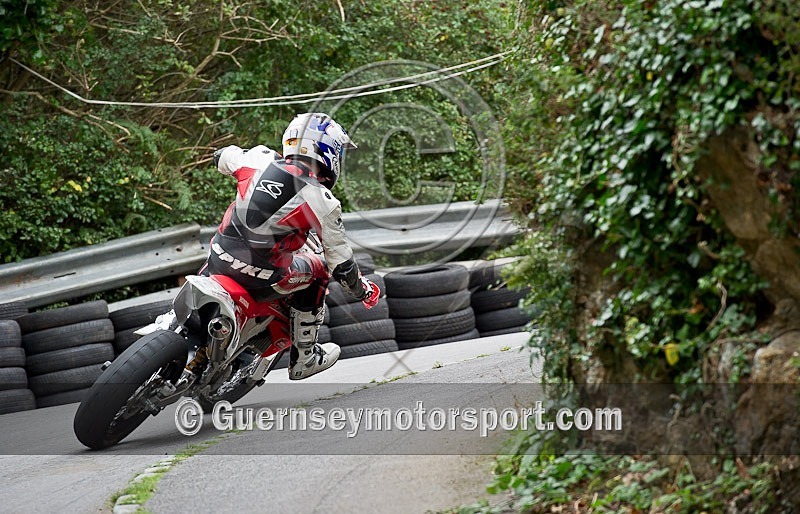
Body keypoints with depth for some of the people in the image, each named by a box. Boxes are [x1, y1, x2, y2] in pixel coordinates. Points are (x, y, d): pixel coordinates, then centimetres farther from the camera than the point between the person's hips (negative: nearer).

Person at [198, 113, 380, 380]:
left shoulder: (260, 159, -1)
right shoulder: (323, 202, -10)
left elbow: (221, 157, 22)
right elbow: (341, 264, -4)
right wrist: (365, 292, 15)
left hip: (221, 260, 4)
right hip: (263, 278, -4)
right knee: (318, 269, 21)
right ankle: (303, 358, 28)